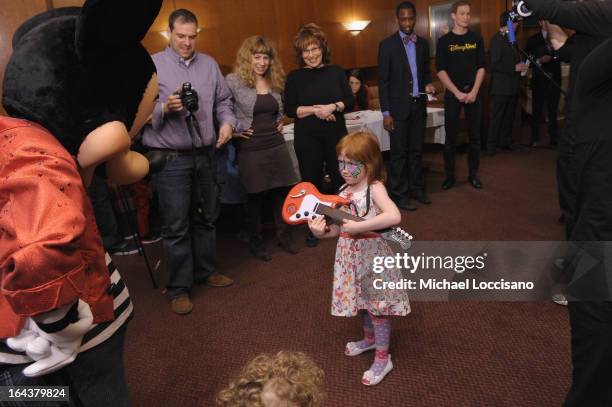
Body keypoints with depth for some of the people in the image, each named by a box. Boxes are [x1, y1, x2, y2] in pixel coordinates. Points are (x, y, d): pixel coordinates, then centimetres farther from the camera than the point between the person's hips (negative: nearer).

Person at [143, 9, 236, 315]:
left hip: (205, 155, 5)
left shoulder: (209, 64, 11)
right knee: (176, 227, 0)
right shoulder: (152, 65, -4)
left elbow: (223, 101, 13)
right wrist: (166, 108, -26)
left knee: (206, 218, 16)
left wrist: (227, 122, -6)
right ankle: (178, 288, 14)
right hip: (170, 160, -5)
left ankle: (205, 271, 34)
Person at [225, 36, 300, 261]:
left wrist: (280, 122, 12)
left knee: (283, 191, 8)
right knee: (255, 197, 6)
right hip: (251, 149, -5)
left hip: (277, 145, 5)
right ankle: (255, 242, 23)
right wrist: (233, 129, -12)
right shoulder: (233, 81, -9)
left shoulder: (275, 81, 10)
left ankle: (284, 235, 26)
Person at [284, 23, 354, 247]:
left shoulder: (336, 71, 4)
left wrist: (333, 107, -16)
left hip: (336, 134, 1)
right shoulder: (294, 77, 0)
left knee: (341, 178, 8)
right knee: (312, 182, 7)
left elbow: (350, 100, 2)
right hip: (307, 138, -1)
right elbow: (290, 110, -5)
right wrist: (314, 110, -17)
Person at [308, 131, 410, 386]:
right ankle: (369, 339, 47)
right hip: (351, 254, 7)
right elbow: (339, 228, 5)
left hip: (371, 254, -7)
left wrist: (358, 227, -34)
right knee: (362, 301, 23)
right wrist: (321, 232, -15)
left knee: (376, 307, 5)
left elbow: (394, 216, -36)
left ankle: (382, 359, 22)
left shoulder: (375, 188, -19)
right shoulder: (344, 191, 2)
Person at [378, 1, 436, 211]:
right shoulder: (387, 44, -5)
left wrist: (428, 84, -4)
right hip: (399, 107, -5)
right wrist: (386, 113, -12)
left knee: (417, 150, 12)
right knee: (399, 152, 1)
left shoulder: (423, 43, 10)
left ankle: (416, 188, 24)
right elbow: (383, 81, -8)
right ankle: (399, 194, 11)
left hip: (419, 105, 5)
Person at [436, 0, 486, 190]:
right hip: (453, 93, -2)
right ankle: (449, 175, 9)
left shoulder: (476, 39, 6)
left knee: (475, 135, 5)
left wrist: (474, 91, -8)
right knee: (451, 136, 0)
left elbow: (481, 67, 4)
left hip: (474, 92, 2)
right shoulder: (444, 41, 0)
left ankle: (473, 174, 15)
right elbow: (441, 70, -4)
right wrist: (457, 93, -11)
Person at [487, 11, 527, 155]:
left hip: (512, 86, 9)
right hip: (501, 87, -9)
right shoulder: (497, 40, -13)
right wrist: (514, 68, -19)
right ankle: (491, 146, 4)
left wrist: (520, 65, 7)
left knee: (509, 116, 13)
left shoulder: (509, 39, 15)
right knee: (497, 117, -4)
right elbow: (495, 64, -21)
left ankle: (505, 142, 23)